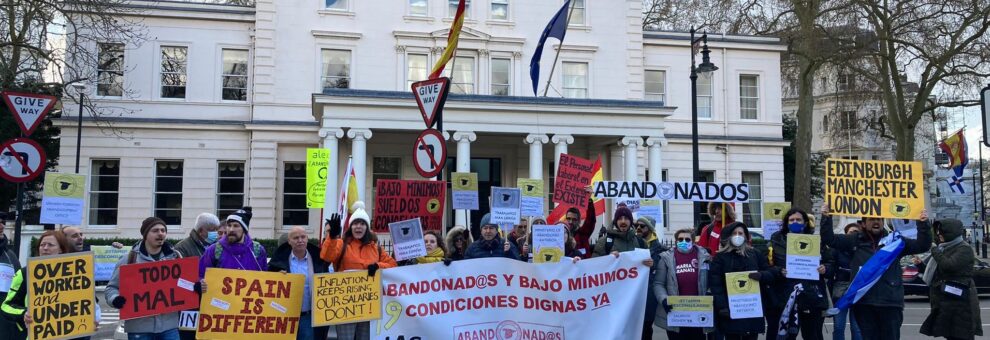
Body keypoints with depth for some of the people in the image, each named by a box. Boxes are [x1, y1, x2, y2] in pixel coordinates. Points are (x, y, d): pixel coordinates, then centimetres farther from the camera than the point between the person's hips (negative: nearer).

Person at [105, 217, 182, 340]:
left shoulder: (175, 256, 9)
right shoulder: (130, 259, 0)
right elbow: (111, 287, 5)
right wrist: (115, 299, -16)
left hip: (169, 325, 2)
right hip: (139, 327, -2)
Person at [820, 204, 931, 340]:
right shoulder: (855, 240, 7)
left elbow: (922, 245, 5)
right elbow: (829, 239, 3)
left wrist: (923, 223, -8)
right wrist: (826, 217, -9)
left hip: (890, 302, 0)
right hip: (864, 302, 0)